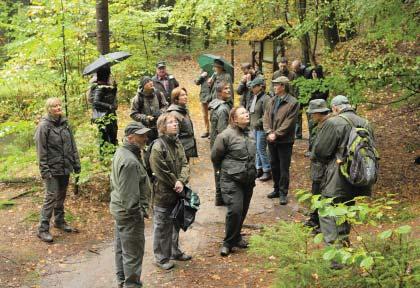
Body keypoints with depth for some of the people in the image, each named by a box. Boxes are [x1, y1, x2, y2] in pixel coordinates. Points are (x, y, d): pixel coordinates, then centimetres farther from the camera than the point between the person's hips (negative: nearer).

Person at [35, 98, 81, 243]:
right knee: (51, 196, -7)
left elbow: (72, 145, 13)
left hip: (65, 168, 6)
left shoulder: (64, 123, 7)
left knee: (61, 195, 16)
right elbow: (41, 150, -13)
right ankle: (43, 229, -1)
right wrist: (44, 170, -16)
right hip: (52, 169, -6)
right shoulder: (44, 126, -11)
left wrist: (76, 163, 10)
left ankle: (59, 221, 32)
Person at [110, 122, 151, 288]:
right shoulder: (130, 161, -25)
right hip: (129, 212, -11)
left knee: (121, 248, 21)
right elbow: (130, 194, -26)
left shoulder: (121, 152, 7)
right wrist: (138, 213, -16)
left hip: (118, 208, 11)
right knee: (133, 253, -1)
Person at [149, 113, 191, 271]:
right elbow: (161, 173, -20)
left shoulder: (177, 143, 6)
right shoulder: (158, 147, -20)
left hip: (177, 192, 8)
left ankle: (175, 251, 39)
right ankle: (161, 258, 19)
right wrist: (176, 184, -13)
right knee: (162, 227, 5)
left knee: (176, 224, 22)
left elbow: (184, 164, 2)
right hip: (163, 194, -8)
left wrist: (181, 181, -15)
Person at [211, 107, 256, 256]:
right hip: (231, 180, -7)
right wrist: (224, 171, 6)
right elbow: (215, 156, -5)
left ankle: (236, 237, 32)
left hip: (248, 180, 7)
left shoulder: (249, 134, 10)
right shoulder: (226, 135, -14)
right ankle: (228, 242, 2)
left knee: (243, 210, 13)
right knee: (235, 210, -15)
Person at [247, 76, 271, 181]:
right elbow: (249, 110, 19)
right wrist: (251, 123, 8)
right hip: (254, 127, 9)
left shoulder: (265, 99, -18)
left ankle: (267, 171, 6)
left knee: (261, 149, -4)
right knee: (257, 149, 15)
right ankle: (259, 169, 27)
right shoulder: (253, 97, 8)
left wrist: (257, 123, -18)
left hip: (262, 128, -9)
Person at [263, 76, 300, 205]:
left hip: (285, 141, -6)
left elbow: (289, 123, -15)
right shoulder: (272, 101, 8)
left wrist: (276, 134, -17)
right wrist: (269, 132, -10)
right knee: (274, 166, 16)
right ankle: (277, 189, 29)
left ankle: (283, 193, 9)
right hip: (272, 140, 6)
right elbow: (266, 118, 5)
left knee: (284, 168, 1)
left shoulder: (293, 103, -11)